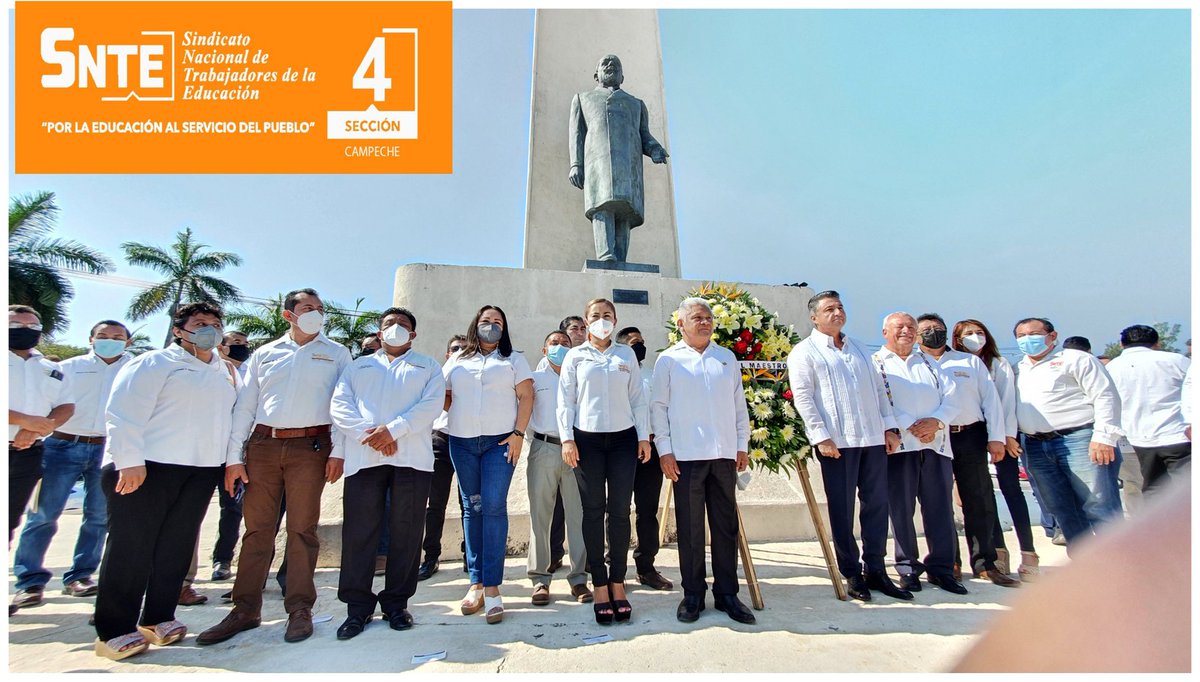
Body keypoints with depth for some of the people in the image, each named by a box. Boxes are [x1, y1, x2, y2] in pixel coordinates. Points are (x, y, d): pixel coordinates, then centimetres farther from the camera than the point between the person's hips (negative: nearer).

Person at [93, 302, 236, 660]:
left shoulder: (225, 372, 16)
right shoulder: (154, 363, -3)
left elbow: (234, 415, 19)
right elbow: (124, 412, -11)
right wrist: (129, 461, -18)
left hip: (202, 471, 6)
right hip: (149, 467, -6)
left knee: (177, 545, 10)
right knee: (132, 546, 1)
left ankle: (157, 617, 22)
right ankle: (114, 630, 11)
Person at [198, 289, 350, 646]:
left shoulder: (336, 353, 7)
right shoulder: (264, 354, 14)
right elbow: (244, 405, 11)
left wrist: (338, 452, -8)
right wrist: (234, 456, 3)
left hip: (310, 447, -2)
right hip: (262, 444, 3)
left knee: (302, 529, 2)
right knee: (257, 528, 7)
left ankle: (300, 609, 11)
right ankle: (245, 609, 19)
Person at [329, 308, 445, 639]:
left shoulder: (427, 367, 17)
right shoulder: (359, 366, 23)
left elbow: (431, 405, -1)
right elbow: (339, 406, 8)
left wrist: (393, 430, -14)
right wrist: (369, 433, -10)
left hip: (412, 458, -1)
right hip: (363, 457, 2)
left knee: (406, 532, 3)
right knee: (359, 531, 2)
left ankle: (396, 602, 17)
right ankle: (358, 606, 16)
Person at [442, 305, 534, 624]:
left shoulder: (513, 359, 9)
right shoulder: (457, 359, 16)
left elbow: (526, 396, 0)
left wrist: (518, 433, -9)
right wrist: (457, 414, -1)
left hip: (500, 441, -3)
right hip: (462, 442, 3)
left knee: (494, 507, -8)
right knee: (472, 508, 7)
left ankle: (492, 587, -2)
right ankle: (476, 582, 15)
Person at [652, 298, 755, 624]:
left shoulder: (727, 358, 14)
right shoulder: (668, 360, 4)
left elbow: (739, 404, 15)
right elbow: (658, 406, 1)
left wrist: (742, 445, 10)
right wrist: (664, 449, -5)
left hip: (725, 454, 3)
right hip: (686, 454, -3)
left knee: (726, 525, 9)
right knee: (690, 528, 5)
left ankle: (727, 593, 23)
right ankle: (693, 594, 19)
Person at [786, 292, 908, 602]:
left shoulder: (859, 348, 20)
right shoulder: (805, 351, -1)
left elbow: (878, 389, 19)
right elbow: (802, 396, -9)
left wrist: (890, 427, 10)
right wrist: (821, 436, -15)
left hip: (874, 438, 6)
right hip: (837, 441, -6)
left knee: (877, 503, 9)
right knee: (842, 509, 2)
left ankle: (875, 570, 22)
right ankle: (851, 573, 15)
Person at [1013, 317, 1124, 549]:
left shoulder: (1075, 359, 2)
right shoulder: (1018, 369, 19)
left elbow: (1105, 397, -6)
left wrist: (1103, 437, -15)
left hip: (1078, 440, -5)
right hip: (1037, 448, 6)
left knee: (1100, 508, -6)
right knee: (1064, 512, 9)